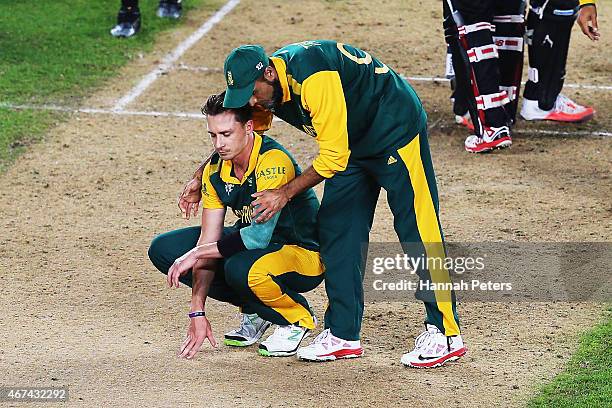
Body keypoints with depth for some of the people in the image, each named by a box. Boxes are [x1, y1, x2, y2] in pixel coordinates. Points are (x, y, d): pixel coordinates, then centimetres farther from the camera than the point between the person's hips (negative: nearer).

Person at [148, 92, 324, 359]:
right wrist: (197, 312, -11)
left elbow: (259, 235, -33)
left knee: (241, 269, -39)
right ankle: (255, 311, 7)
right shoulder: (215, 170, -5)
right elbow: (208, 241, -6)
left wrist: (197, 253, -27)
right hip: (252, 244, 8)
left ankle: (297, 318, -6)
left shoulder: (273, 161, -27)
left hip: (304, 254, -8)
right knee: (163, 249, -2)